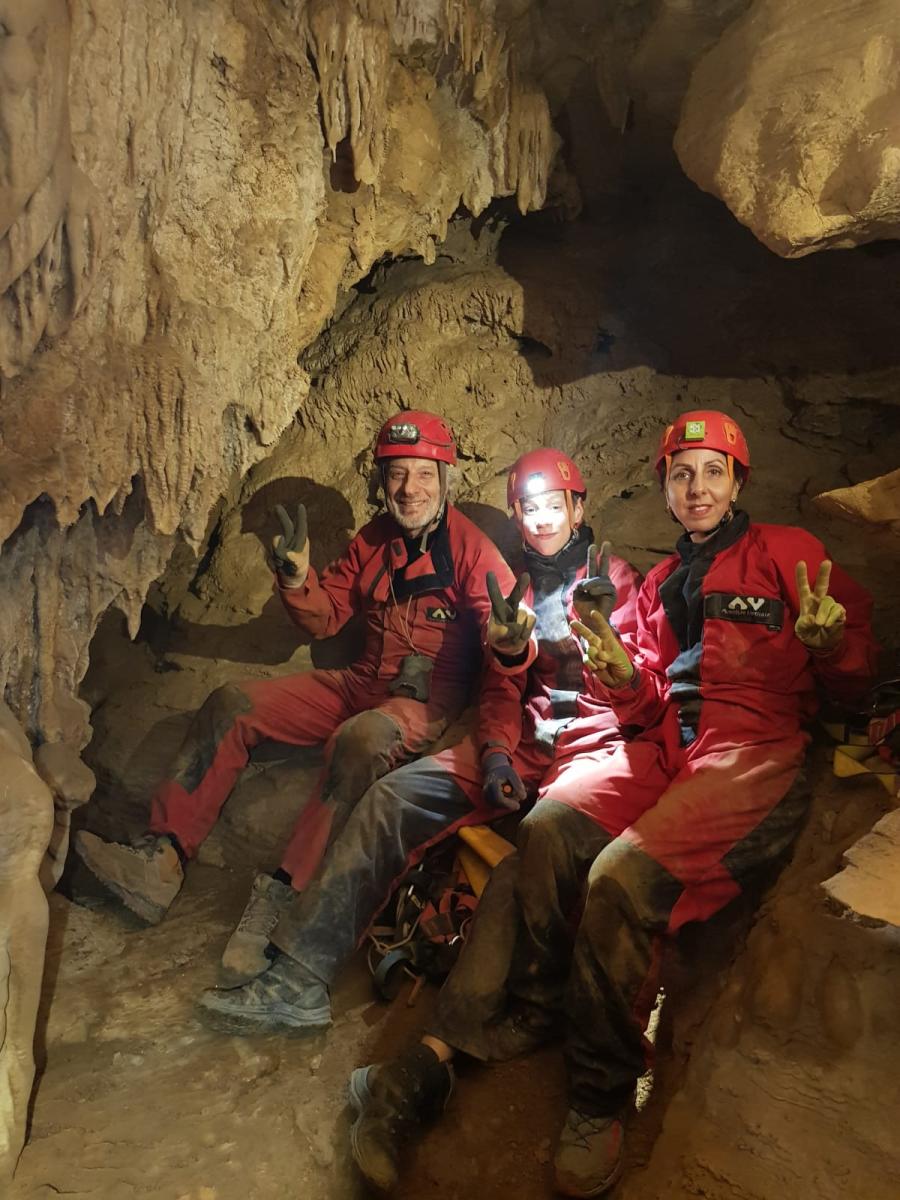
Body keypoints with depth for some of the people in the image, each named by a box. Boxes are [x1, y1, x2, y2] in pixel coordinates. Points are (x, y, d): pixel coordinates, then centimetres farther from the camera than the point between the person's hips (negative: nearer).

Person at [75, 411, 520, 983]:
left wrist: (495, 738, -38)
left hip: (428, 700, -6)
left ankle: (280, 901, -33)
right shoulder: (374, 540, 9)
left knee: (360, 737, -40)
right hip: (362, 683, 7)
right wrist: (296, 576, -10)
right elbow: (324, 619, 11)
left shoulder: (471, 548, -11)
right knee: (231, 704, -5)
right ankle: (162, 861, -8)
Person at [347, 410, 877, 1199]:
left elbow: (854, 679, 5)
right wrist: (625, 678, -3)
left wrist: (829, 639, -18)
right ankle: (459, 1041, -15)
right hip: (664, 745, 5)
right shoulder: (661, 584, 25)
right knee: (547, 826, -25)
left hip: (756, 749, -5)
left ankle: (602, 1101, -13)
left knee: (624, 871, -31)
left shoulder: (785, 552, 11)